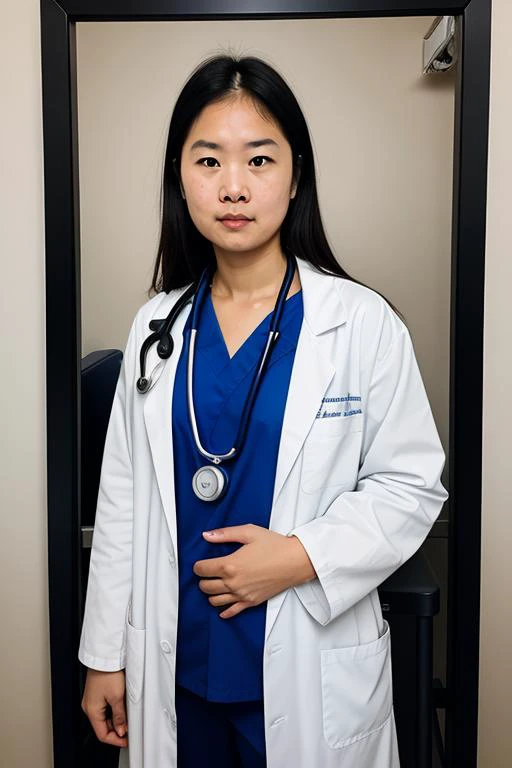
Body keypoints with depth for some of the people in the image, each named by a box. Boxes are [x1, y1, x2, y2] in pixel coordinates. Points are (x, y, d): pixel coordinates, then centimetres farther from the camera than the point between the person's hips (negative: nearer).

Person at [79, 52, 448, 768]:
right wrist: (105, 654, 5)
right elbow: (123, 499, 3)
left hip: (311, 672, -2)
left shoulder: (363, 323, -10)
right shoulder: (158, 325, 0)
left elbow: (413, 484, -5)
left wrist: (304, 556, -19)